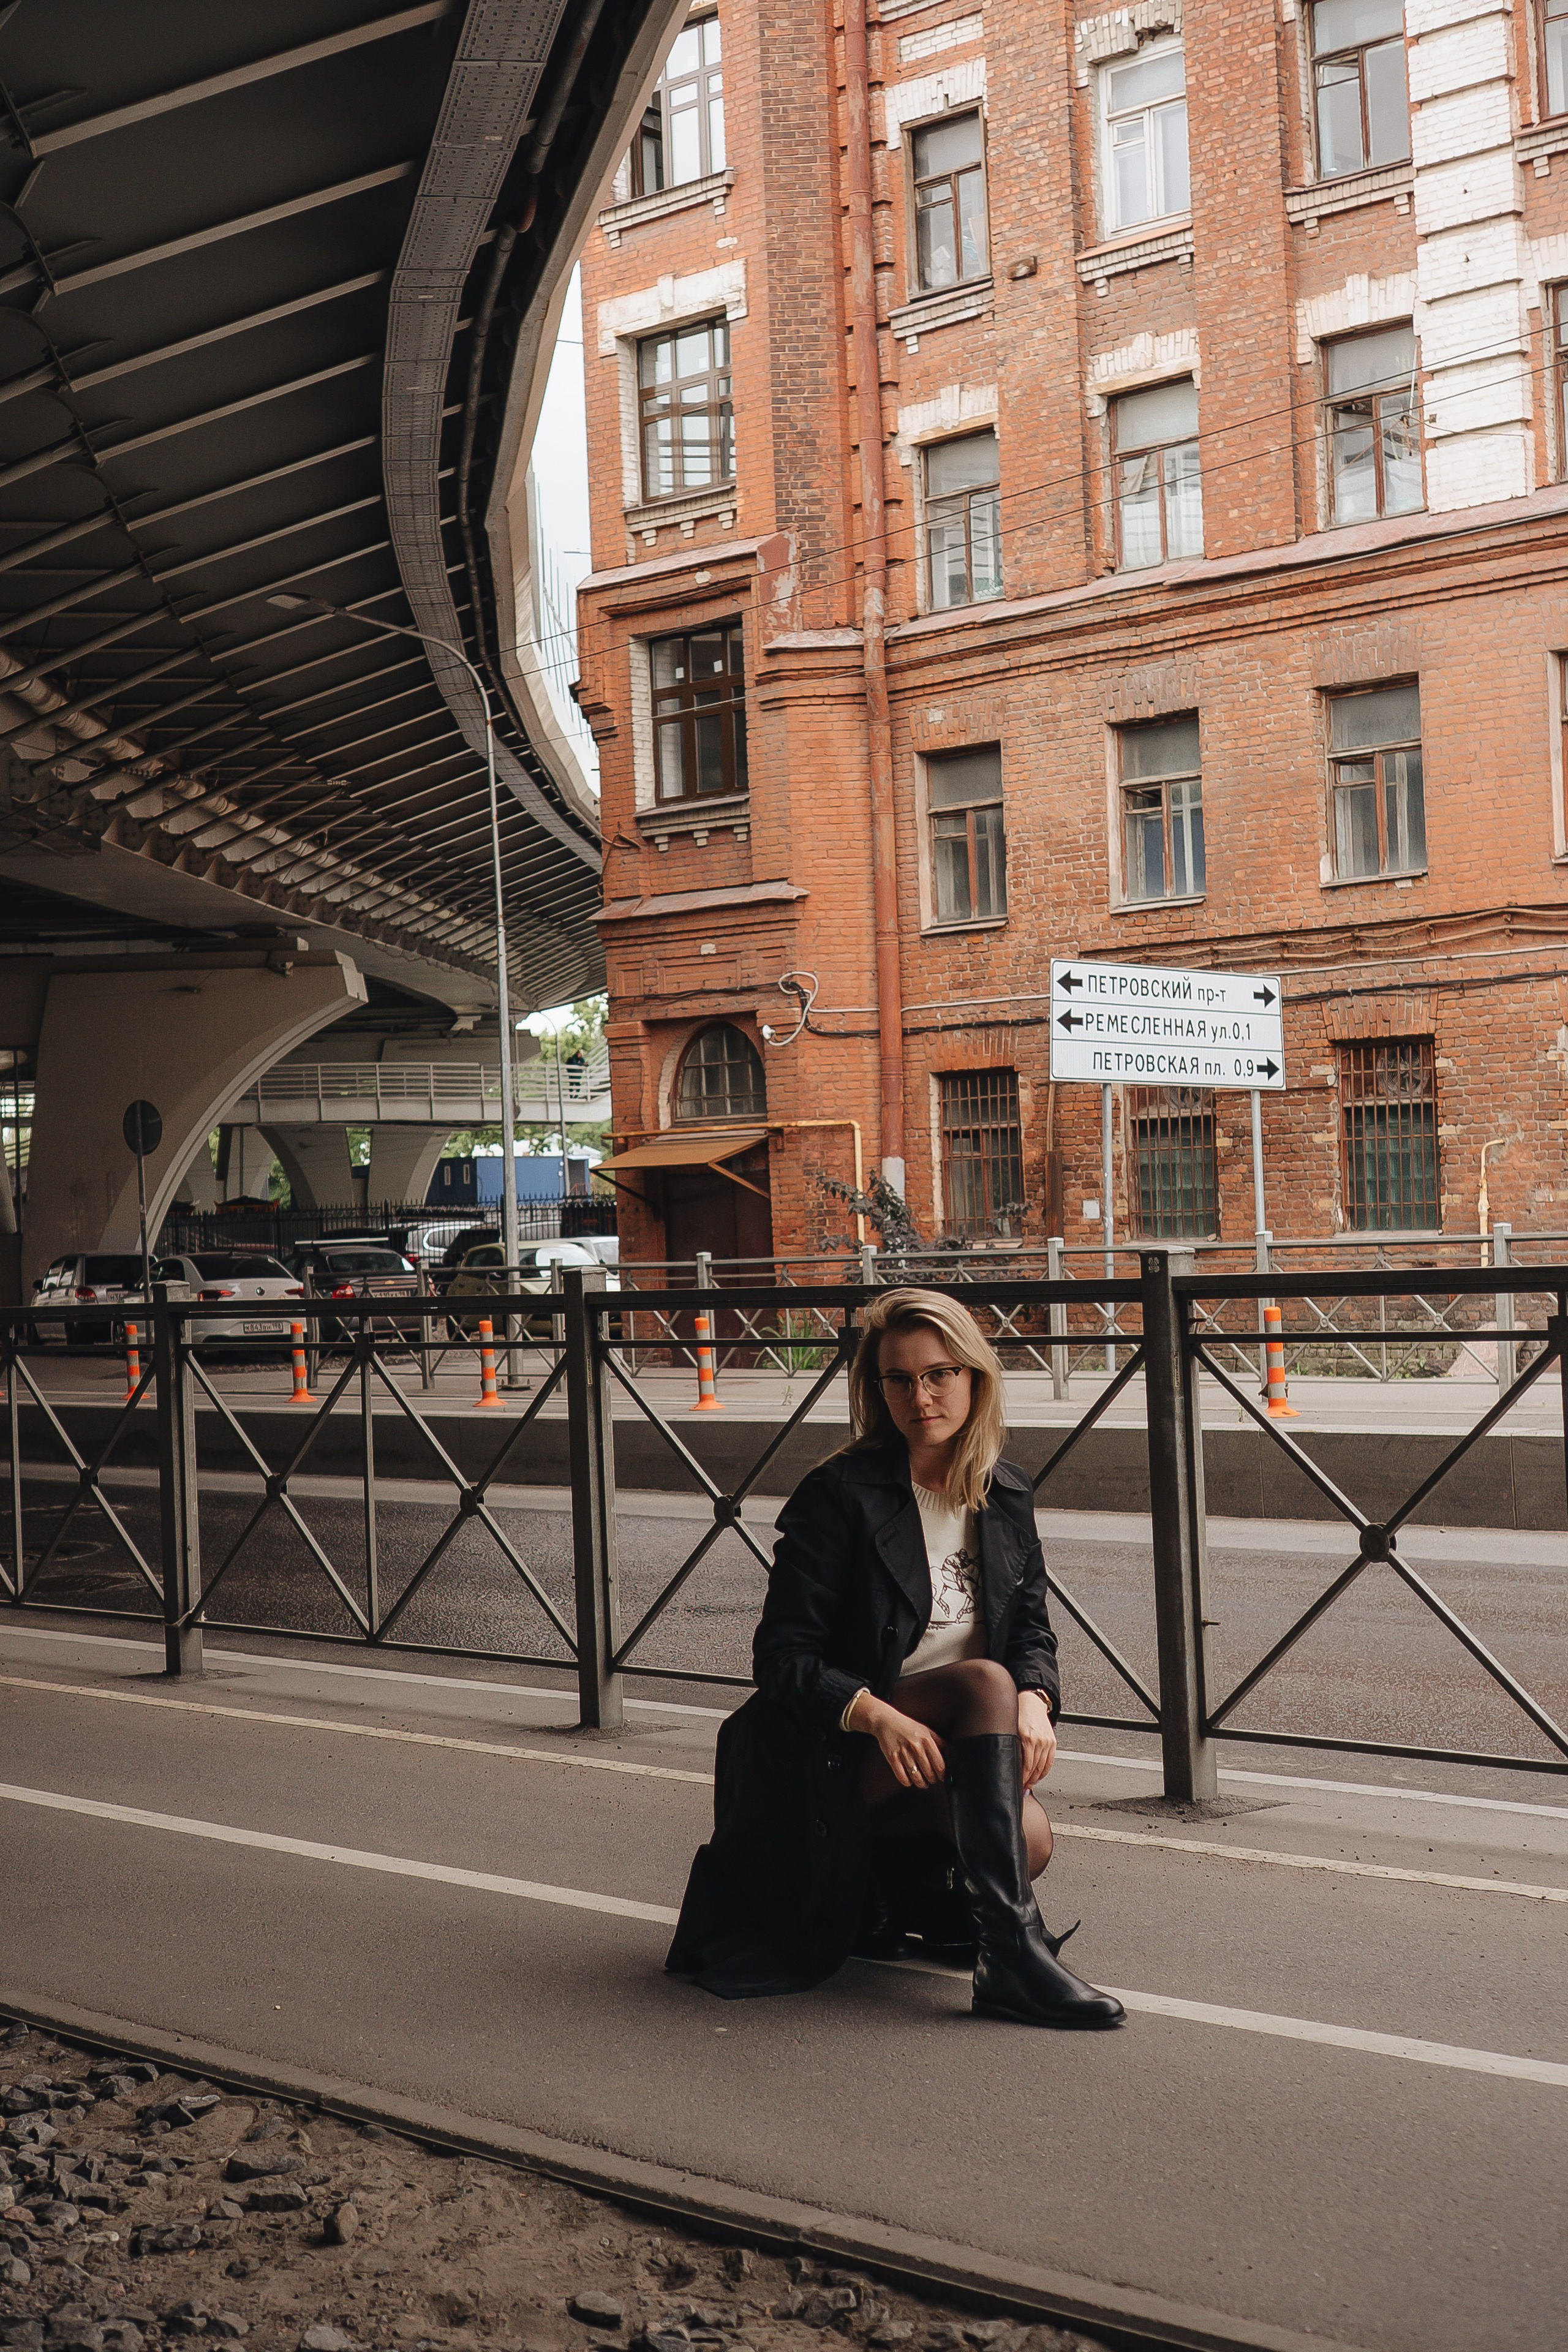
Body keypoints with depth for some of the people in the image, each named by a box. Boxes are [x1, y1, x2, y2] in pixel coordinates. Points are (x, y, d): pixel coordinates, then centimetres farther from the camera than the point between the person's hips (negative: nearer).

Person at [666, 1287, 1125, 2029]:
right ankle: (1012, 1953, -38)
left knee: (1026, 1837, -28)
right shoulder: (837, 1495, -9)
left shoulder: (1008, 1497, 7)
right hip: (839, 1751, -5)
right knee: (985, 1682, -32)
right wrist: (878, 1716, -29)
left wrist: (1035, 1699, -14)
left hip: (955, 1750, 5)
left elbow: (1032, 1629, 10)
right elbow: (782, 1656, -11)